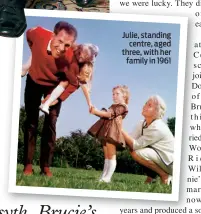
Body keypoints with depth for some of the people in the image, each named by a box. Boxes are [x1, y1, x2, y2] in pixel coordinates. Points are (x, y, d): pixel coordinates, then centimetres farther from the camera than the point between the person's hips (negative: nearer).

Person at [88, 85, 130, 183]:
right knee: (106, 156, 9)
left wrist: (96, 112, -16)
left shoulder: (122, 107, -6)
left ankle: (107, 178, -13)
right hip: (106, 131, 10)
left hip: (111, 132, -10)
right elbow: (105, 114, 21)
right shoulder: (113, 106, 27)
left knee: (111, 155, -10)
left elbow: (109, 114, -15)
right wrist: (96, 111, 4)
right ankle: (103, 177, 10)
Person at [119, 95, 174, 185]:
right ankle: (150, 177, 9)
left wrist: (121, 130, -27)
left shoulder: (157, 128, -25)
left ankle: (165, 176, -7)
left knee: (136, 153, -24)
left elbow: (135, 144, -26)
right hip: (159, 156, 9)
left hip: (171, 163, -9)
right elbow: (131, 139, -7)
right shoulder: (143, 124, 1)